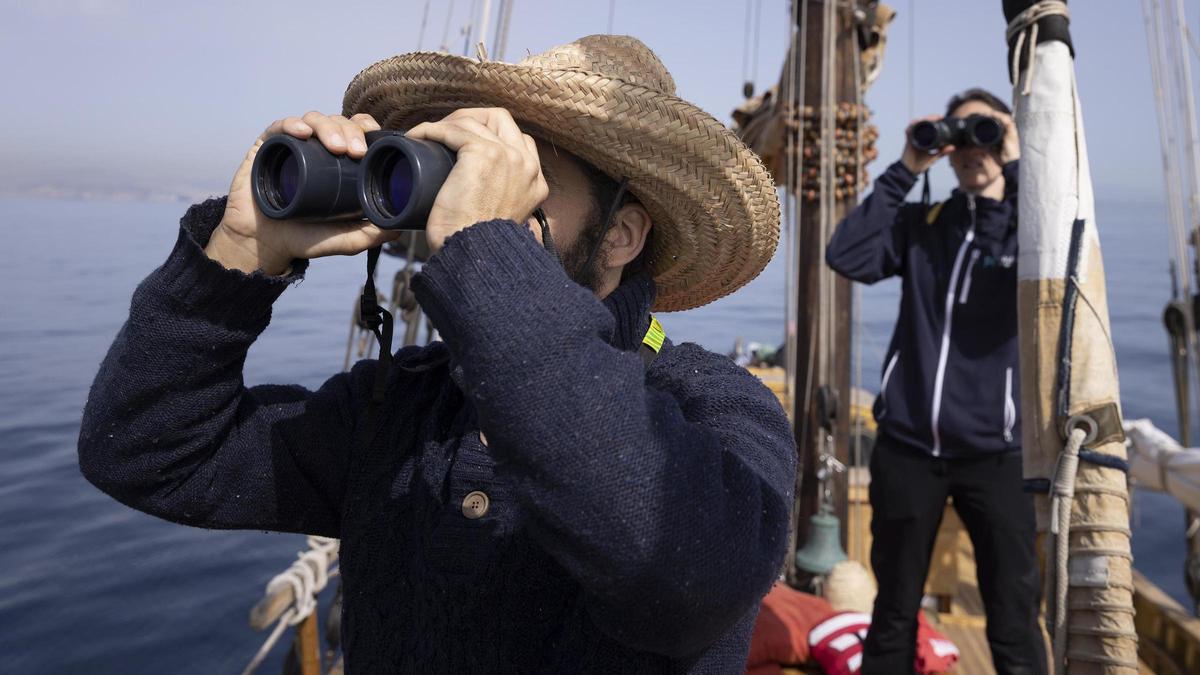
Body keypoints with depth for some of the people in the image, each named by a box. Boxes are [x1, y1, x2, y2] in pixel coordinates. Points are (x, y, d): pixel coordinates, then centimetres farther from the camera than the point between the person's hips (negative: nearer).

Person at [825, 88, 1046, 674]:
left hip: (993, 452, -1)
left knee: (1015, 628, 3)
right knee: (894, 615, 13)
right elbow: (845, 257, -8)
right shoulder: (921, 224, 8)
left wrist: (1017, 168, -15)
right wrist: (904, 170, -7)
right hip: (907, 446, 2)